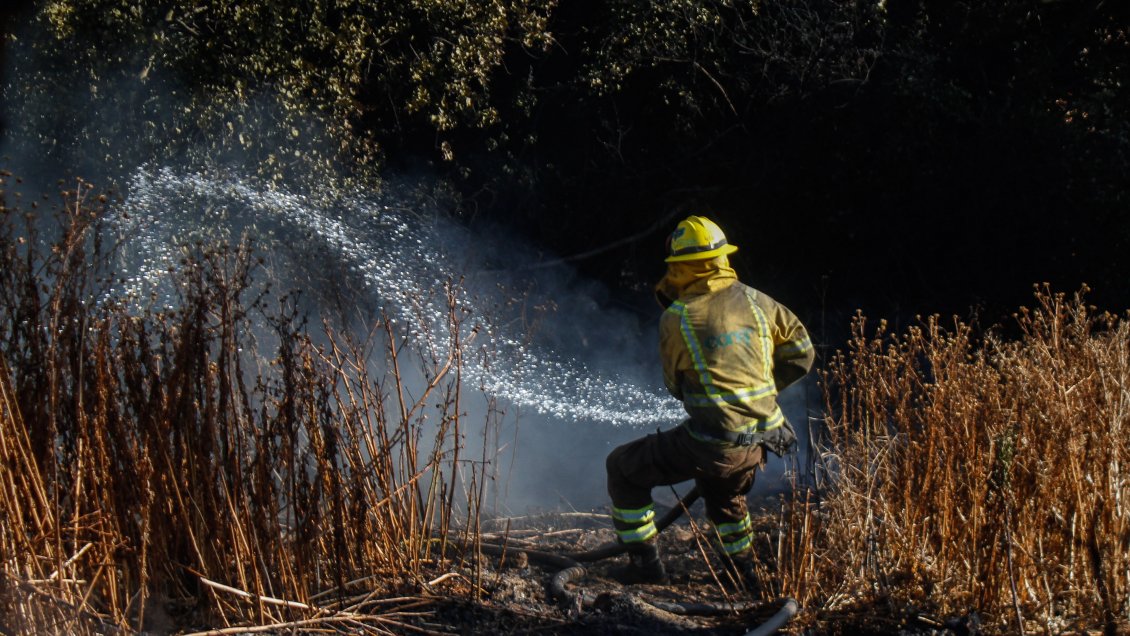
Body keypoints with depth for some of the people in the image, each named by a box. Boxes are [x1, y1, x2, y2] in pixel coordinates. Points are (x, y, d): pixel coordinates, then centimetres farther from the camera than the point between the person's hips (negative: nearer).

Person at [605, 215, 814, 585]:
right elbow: (801, 353, 9)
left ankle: (645, 564, 13)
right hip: (761, 440, 6)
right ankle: (741, 565, 47)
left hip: (712, 446, -6)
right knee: (725, 493, 39)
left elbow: (676, 385, 3)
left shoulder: (676, 318, -9)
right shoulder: (756, 301, 3)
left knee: (623, 468, 14)